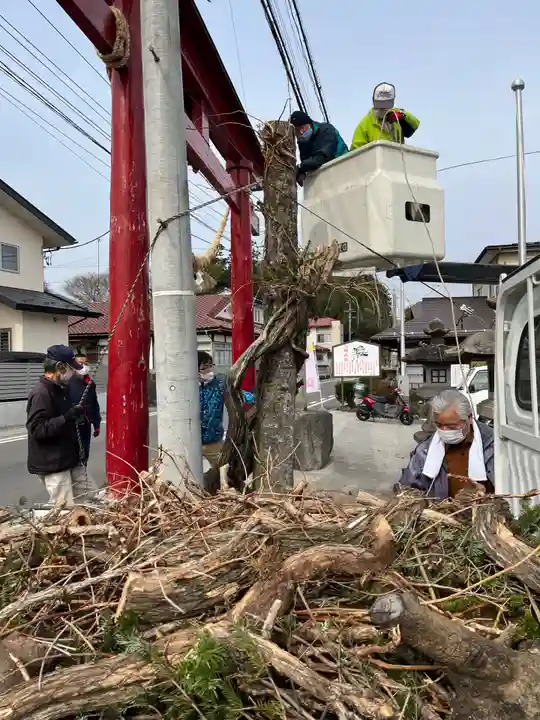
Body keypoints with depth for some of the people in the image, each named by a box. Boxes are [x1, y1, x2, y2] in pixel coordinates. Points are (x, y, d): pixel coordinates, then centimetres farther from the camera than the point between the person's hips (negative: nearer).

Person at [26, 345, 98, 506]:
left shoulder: (60, 389, 11)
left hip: (70, 459, 10)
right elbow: (37, 428, -28)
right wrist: (67, 417, -30)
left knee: (90, 496, 15)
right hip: (52, 464, -10)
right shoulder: (41, 393, -19)